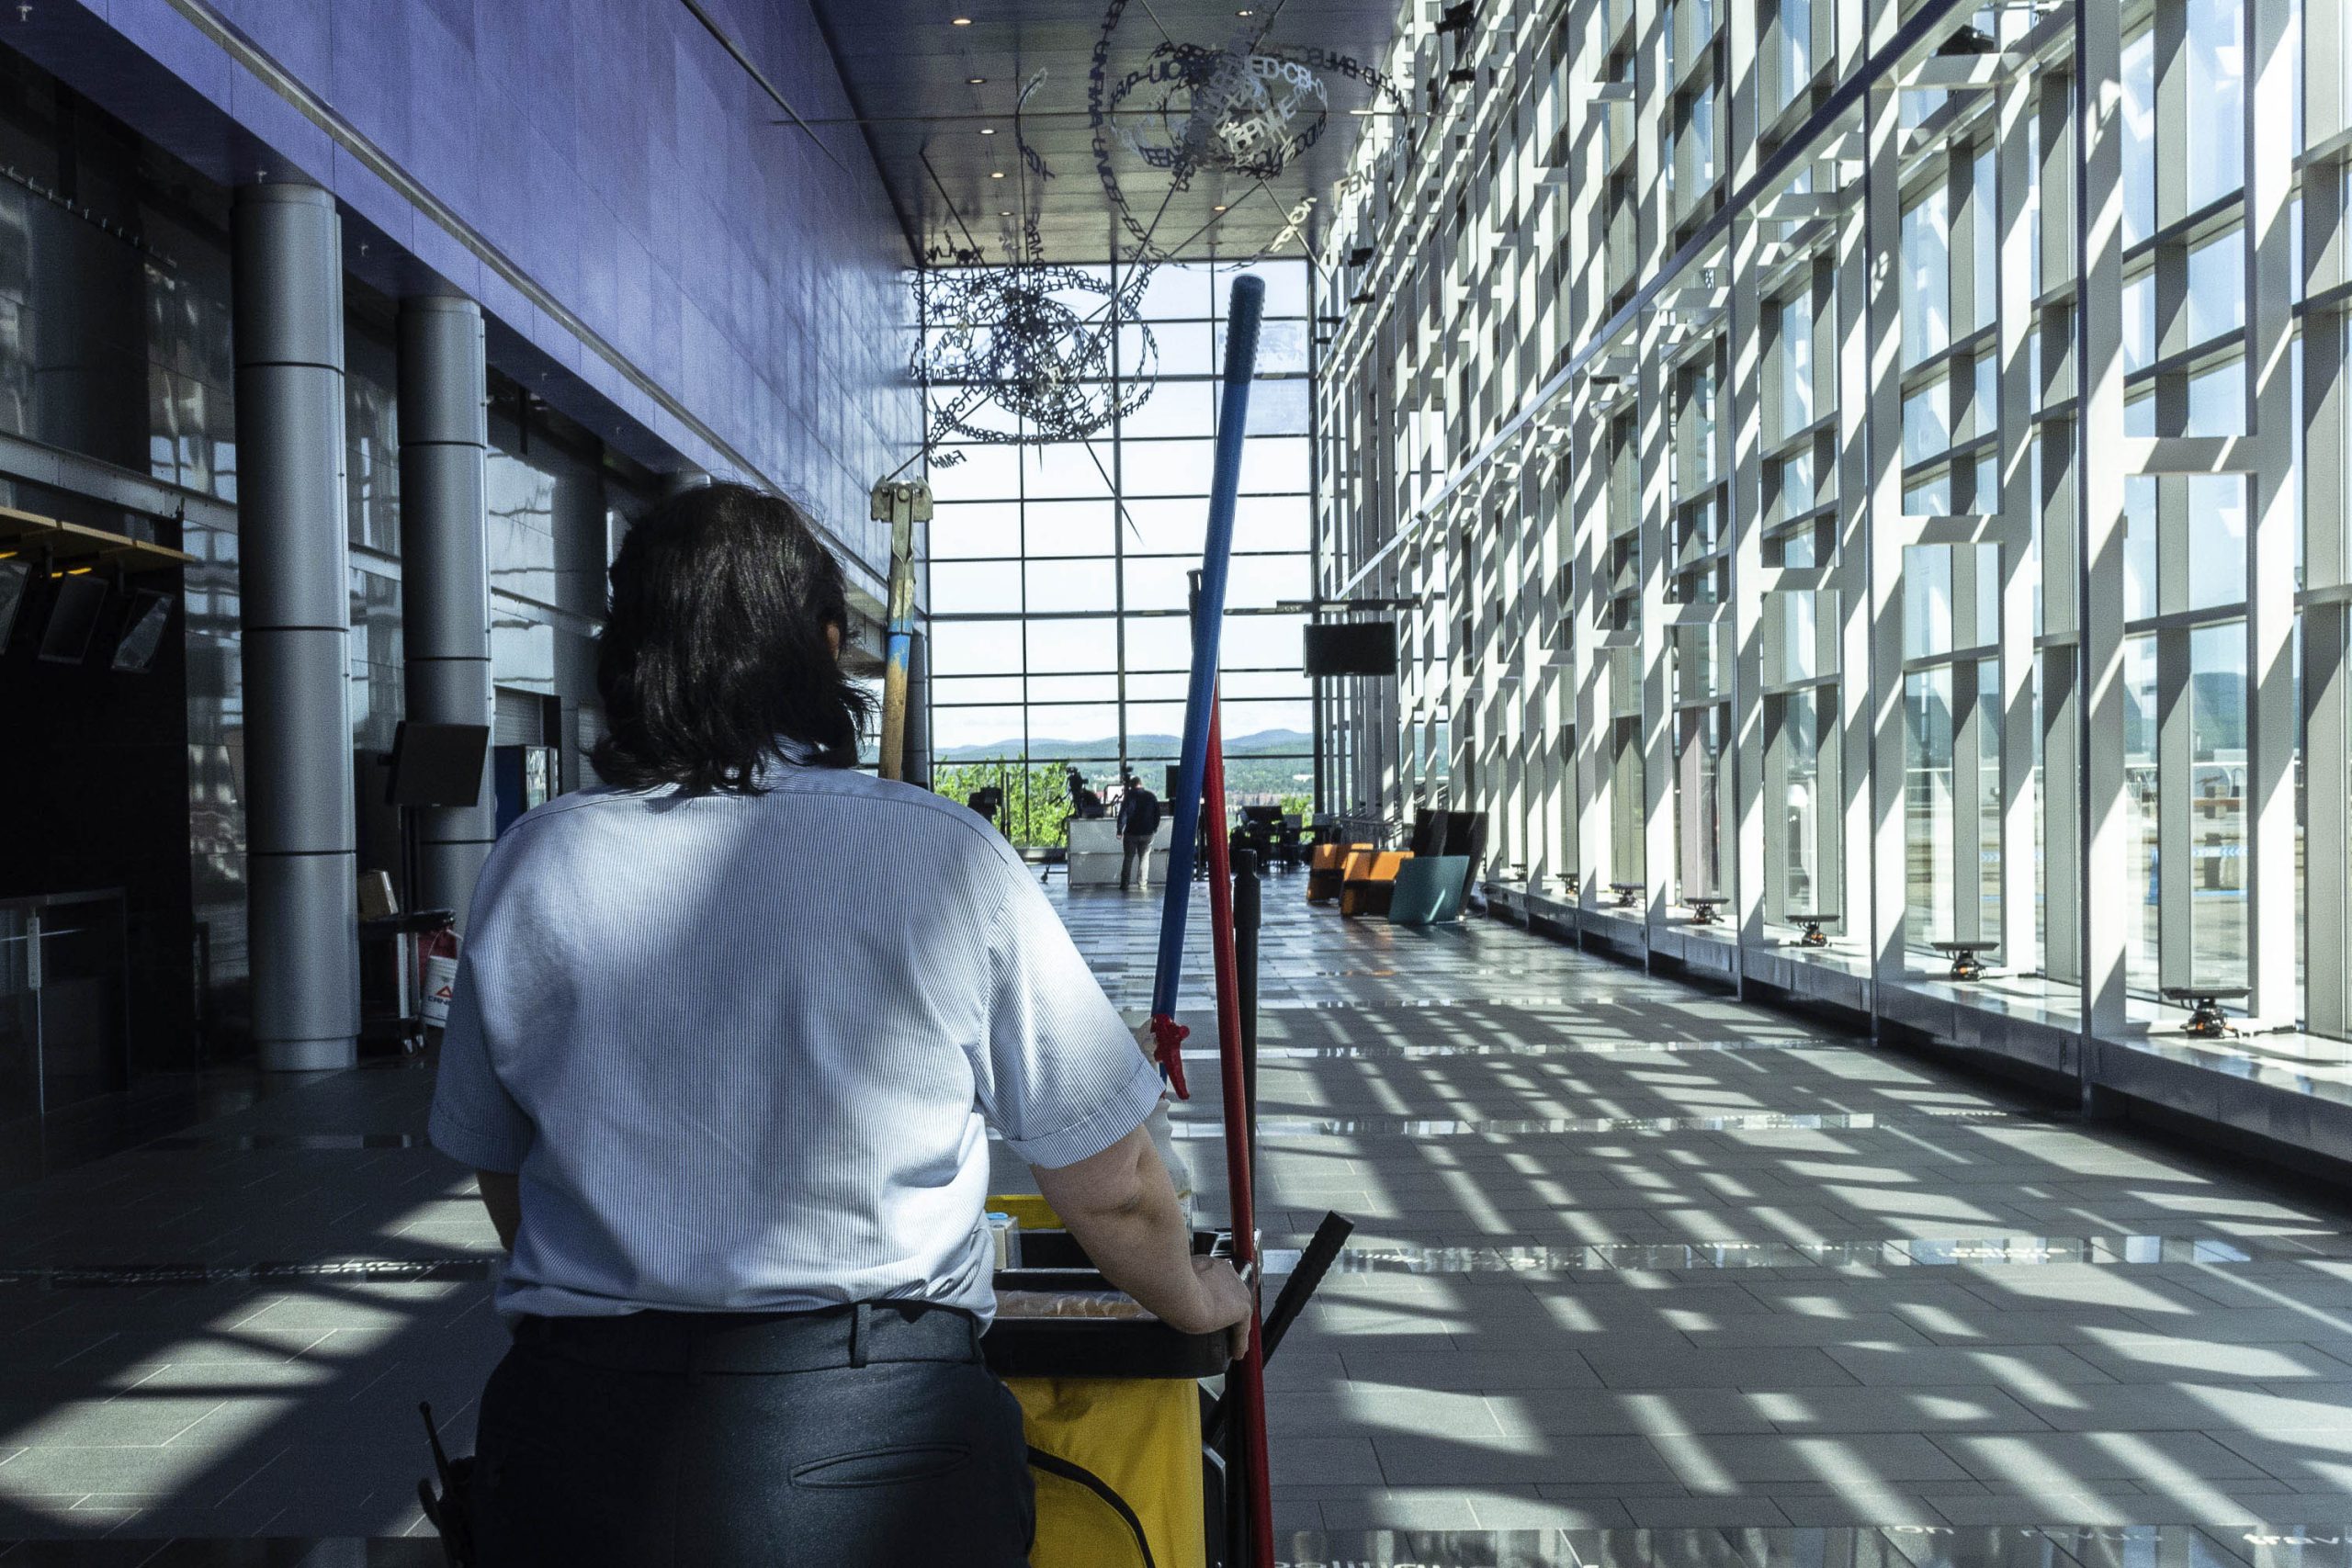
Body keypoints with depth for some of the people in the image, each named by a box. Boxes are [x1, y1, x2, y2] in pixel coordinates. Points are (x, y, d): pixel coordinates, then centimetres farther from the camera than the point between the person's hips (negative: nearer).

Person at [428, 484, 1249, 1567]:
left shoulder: (533, 866, -2)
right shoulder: (946, 857, -9)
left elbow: (500, 1175, 12)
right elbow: (1114, 1191, -3)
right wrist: (1198, 1301, 18)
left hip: (579, 1446, 2)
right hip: (880, 1440, -1)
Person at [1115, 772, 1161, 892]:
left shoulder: (1129, 796, -6)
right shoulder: (1151, 796, 2)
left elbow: (1123, 814, -11)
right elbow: (1157, 814, 6)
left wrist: (1120, 830, -6)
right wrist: (1155, 828, 15)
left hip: (1131, 833, -1)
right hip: (1147, 833, 1)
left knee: (1128, 858, 9)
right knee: (1144, 858, 7)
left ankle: (1124, 884, 9)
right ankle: (1142, 885, 0)